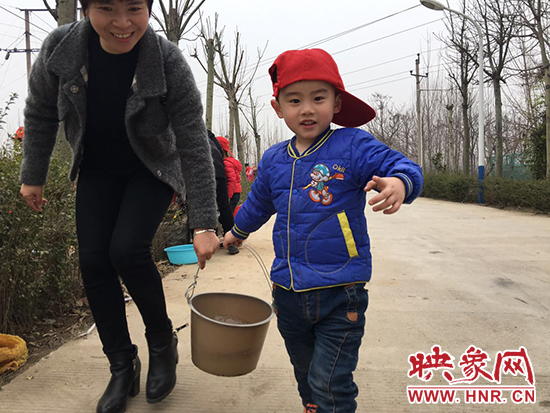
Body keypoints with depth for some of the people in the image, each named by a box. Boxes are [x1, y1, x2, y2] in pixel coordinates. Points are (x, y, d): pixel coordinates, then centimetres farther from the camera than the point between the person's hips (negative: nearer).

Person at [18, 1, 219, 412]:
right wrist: (33, 176, 5)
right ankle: (122, 367, 14)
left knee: (126, 250, -22)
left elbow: (194, 147, -24)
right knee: (94, 262, -4)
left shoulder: (169, 62, -26)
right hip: (96, 172, 4)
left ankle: (162, 341, 6)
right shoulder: (60, 48, -18)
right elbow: (40, 114, 0)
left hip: (152, 172, -3)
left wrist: (204, 224, -27)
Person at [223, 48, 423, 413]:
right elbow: (258, 203, 24)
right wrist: (239, 232, 39)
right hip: (288, 293, 6)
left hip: (340, 293, -5)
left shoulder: (353, 145, -9)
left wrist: (398, 184, -37)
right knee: (306, 377, 24)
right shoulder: (273, 160, 6)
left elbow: (404, 167, -14)